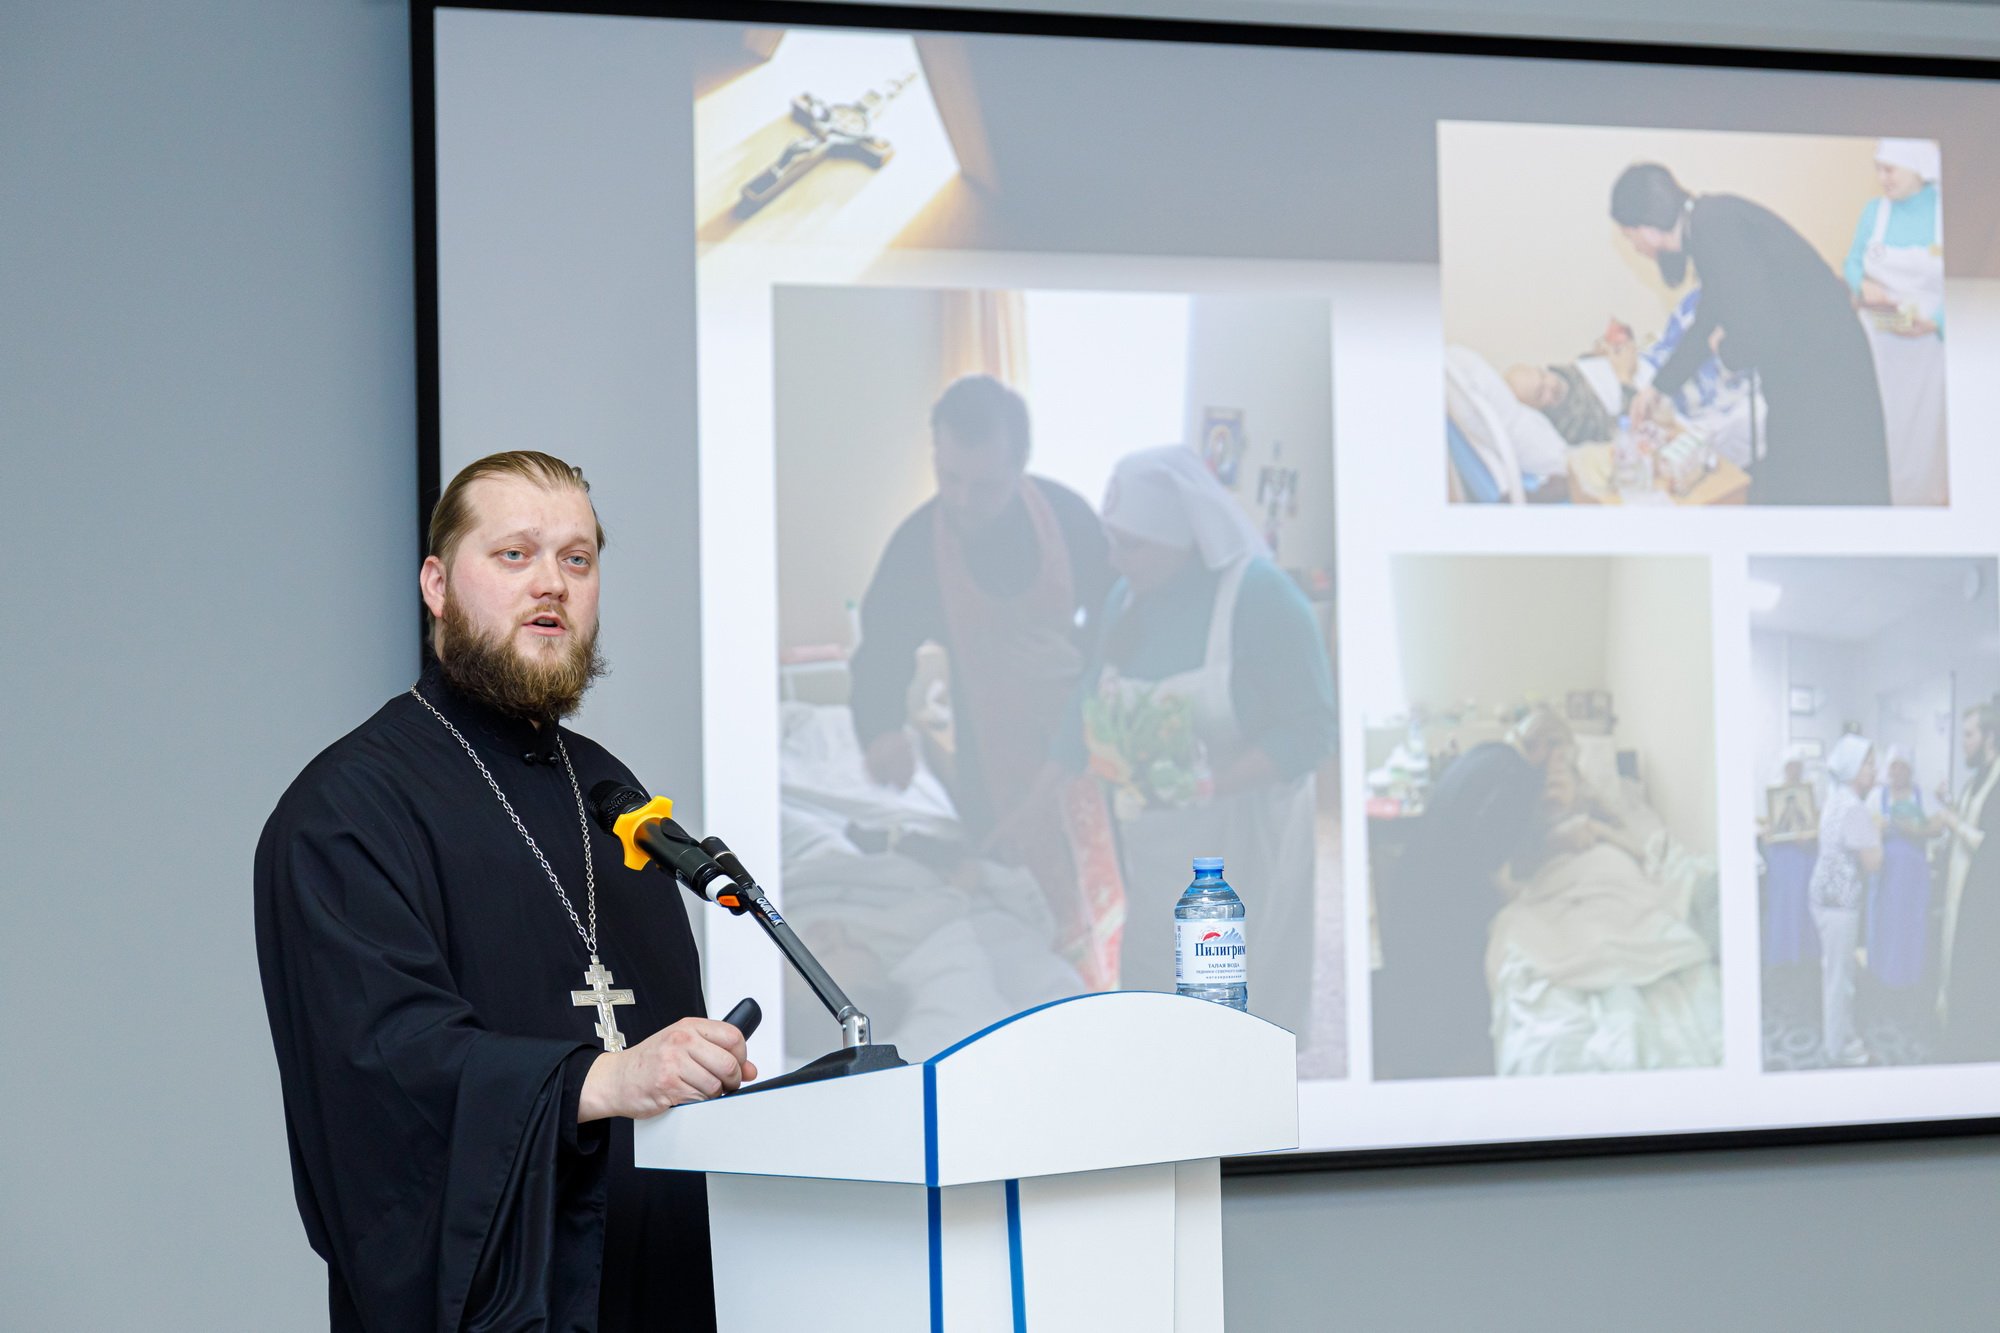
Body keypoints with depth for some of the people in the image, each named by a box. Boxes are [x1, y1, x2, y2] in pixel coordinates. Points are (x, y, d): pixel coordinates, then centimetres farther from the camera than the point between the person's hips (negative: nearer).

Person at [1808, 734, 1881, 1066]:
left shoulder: (1836, 799, 9)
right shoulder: (1854, 809, -22)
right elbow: (1873, 862, -23)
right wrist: (1878, 833, -7)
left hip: (1828, 897, 10)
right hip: (1839, 903, -10)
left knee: (1834, 971, 21)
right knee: (1839, 976, 1)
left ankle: (1837, 1035, 33)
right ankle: (1837, 1048, 10)